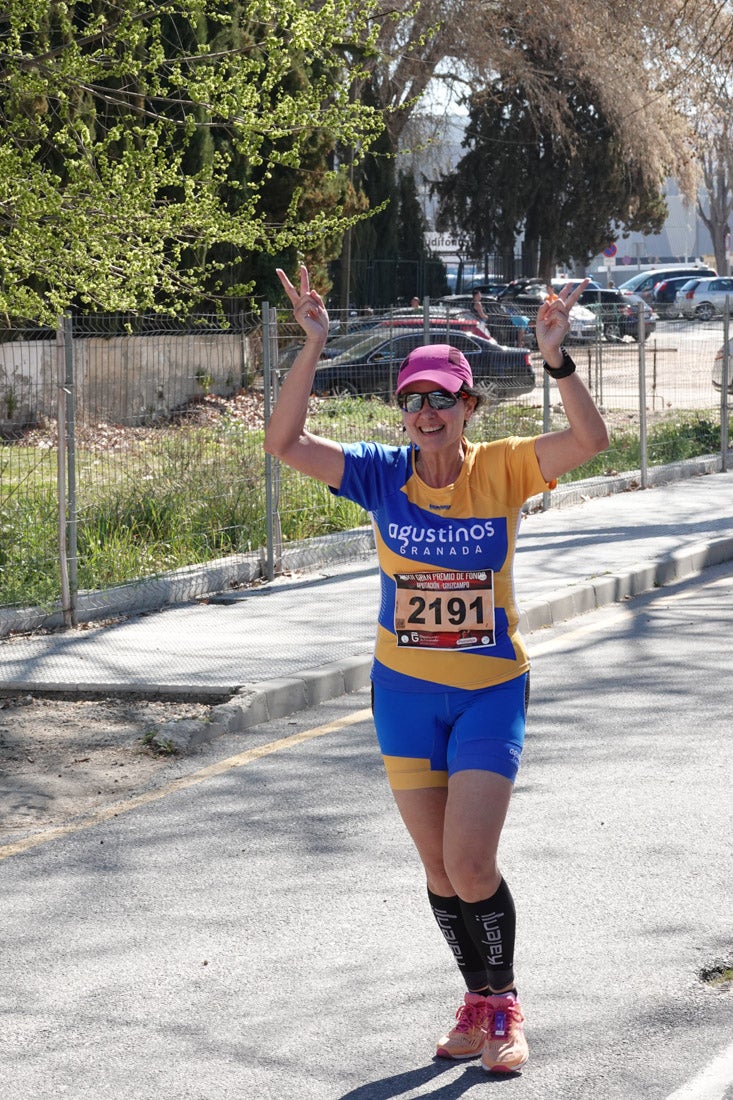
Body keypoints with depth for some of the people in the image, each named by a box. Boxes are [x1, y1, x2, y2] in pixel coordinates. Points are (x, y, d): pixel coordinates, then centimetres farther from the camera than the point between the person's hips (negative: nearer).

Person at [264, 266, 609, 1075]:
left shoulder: (501, 470, -9)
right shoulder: (382, 474, -5)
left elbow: (589, 440, -22)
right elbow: (285, 441, -13)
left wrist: (555, 358, -34)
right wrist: (312, 347, -22)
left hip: (491, 690, -2)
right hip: (406, 692, 3)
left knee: (470, 864, -10)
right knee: (439, 867, 9)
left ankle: (503, 1007, 12)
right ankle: (478, 1003, 28)